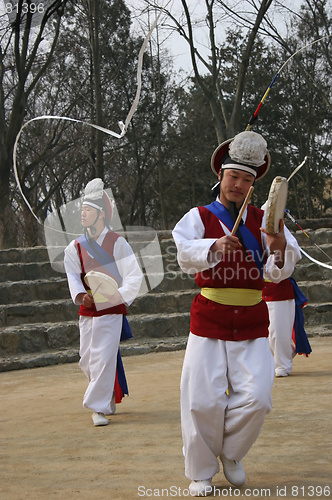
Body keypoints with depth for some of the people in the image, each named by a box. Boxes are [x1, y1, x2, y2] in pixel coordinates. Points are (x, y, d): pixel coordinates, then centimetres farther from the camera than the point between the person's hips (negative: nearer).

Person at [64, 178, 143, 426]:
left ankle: (99, 407, -2)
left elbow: (134, 275, -8)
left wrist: (120, 295, -22)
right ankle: (108, 398, 31)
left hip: (111, 310, -5)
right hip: (87, 311, 5)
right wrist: (80, 295, -19)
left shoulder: (117, 243, -7)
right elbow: (73, 273, -1)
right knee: (87, 359, 10)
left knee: (104, 357, -10)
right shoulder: (76, 246, 6)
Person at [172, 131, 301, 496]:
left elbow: (277, 273, -5)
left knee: (256, 397, -8)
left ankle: (231, 453, 21)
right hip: (209, 319, -2)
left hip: (251, 322, 2)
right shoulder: (198, 218, 2)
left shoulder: (263, 220, 7)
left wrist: (279, 251, -27)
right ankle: (201, 472, 15)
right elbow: (186, 254, -18)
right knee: (203, 401, -5)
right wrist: (215, 247, -37)